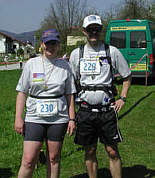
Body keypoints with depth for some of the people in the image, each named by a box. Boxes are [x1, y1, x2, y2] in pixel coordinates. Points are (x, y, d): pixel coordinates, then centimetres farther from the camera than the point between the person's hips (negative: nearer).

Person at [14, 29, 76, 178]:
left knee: (54, 158, 9)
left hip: (58, 119, 1)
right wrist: (18, 118, -3)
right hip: (34, 117, -1)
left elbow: (69, 95, 8)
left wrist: (72, 119, 4)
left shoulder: (64, 66, 5)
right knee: (28, 161, -4)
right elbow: (22, 92, 3)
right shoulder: (31, 64, 2)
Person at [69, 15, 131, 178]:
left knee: (112, 152, 2)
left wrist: (122, 98, 4)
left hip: (107, 109, -1)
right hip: (85, 110, 2)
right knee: (90, 152, 10)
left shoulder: (112, 51, 2)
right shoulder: (76, 54, 6)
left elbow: (127, 76, 13)